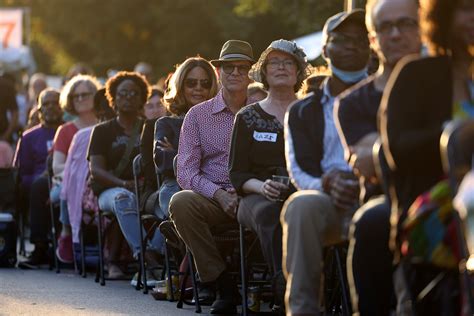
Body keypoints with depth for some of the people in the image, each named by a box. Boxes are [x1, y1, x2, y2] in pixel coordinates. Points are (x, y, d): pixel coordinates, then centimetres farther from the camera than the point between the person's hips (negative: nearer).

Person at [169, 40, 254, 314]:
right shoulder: (198, 115, 9)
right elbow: (185, 172, 2)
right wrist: (218, 194, -16)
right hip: (212, 197, 1)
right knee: (181, 202, -31)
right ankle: (222, 283, -20)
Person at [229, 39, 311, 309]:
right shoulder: (248, 117, 16)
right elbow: (237, 174, 10)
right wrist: (261, 186, -11)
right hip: (259, 197, 0)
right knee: (268, 212, -39)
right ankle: (285, 289, -48)